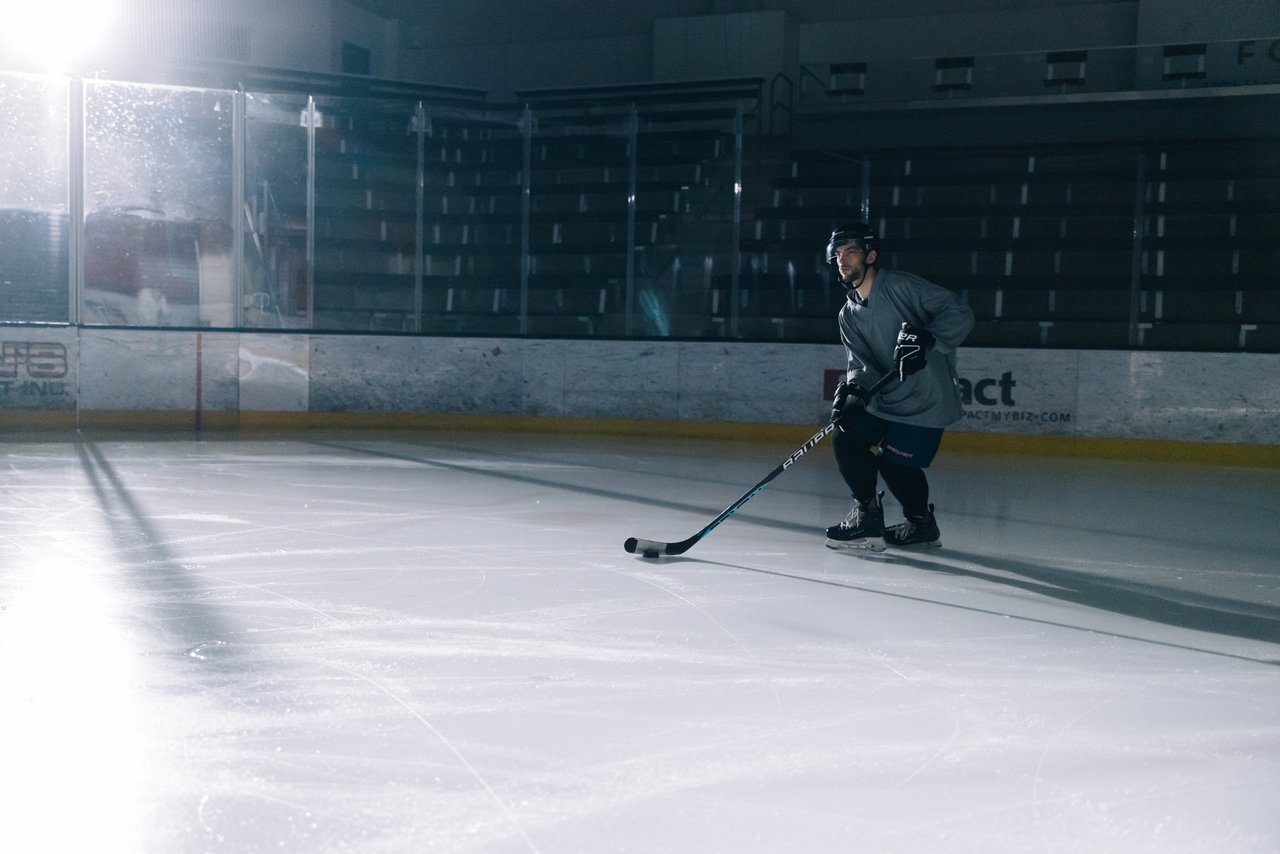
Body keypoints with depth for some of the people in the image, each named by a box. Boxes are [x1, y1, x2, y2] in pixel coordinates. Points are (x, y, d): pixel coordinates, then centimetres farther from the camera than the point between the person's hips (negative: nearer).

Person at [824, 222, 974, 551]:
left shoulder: (900, 286, -12)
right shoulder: (849, 315, 10)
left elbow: (960, 313, -17)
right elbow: (861, 362, 1)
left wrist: (925, 338, -33)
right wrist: (854, 388, -21)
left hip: (926, 398, -7)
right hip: (886, 398, 7)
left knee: (894, 461, -9)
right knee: (848, 438, -4)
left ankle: (922, 522, 17)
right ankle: (868, 515, 12)